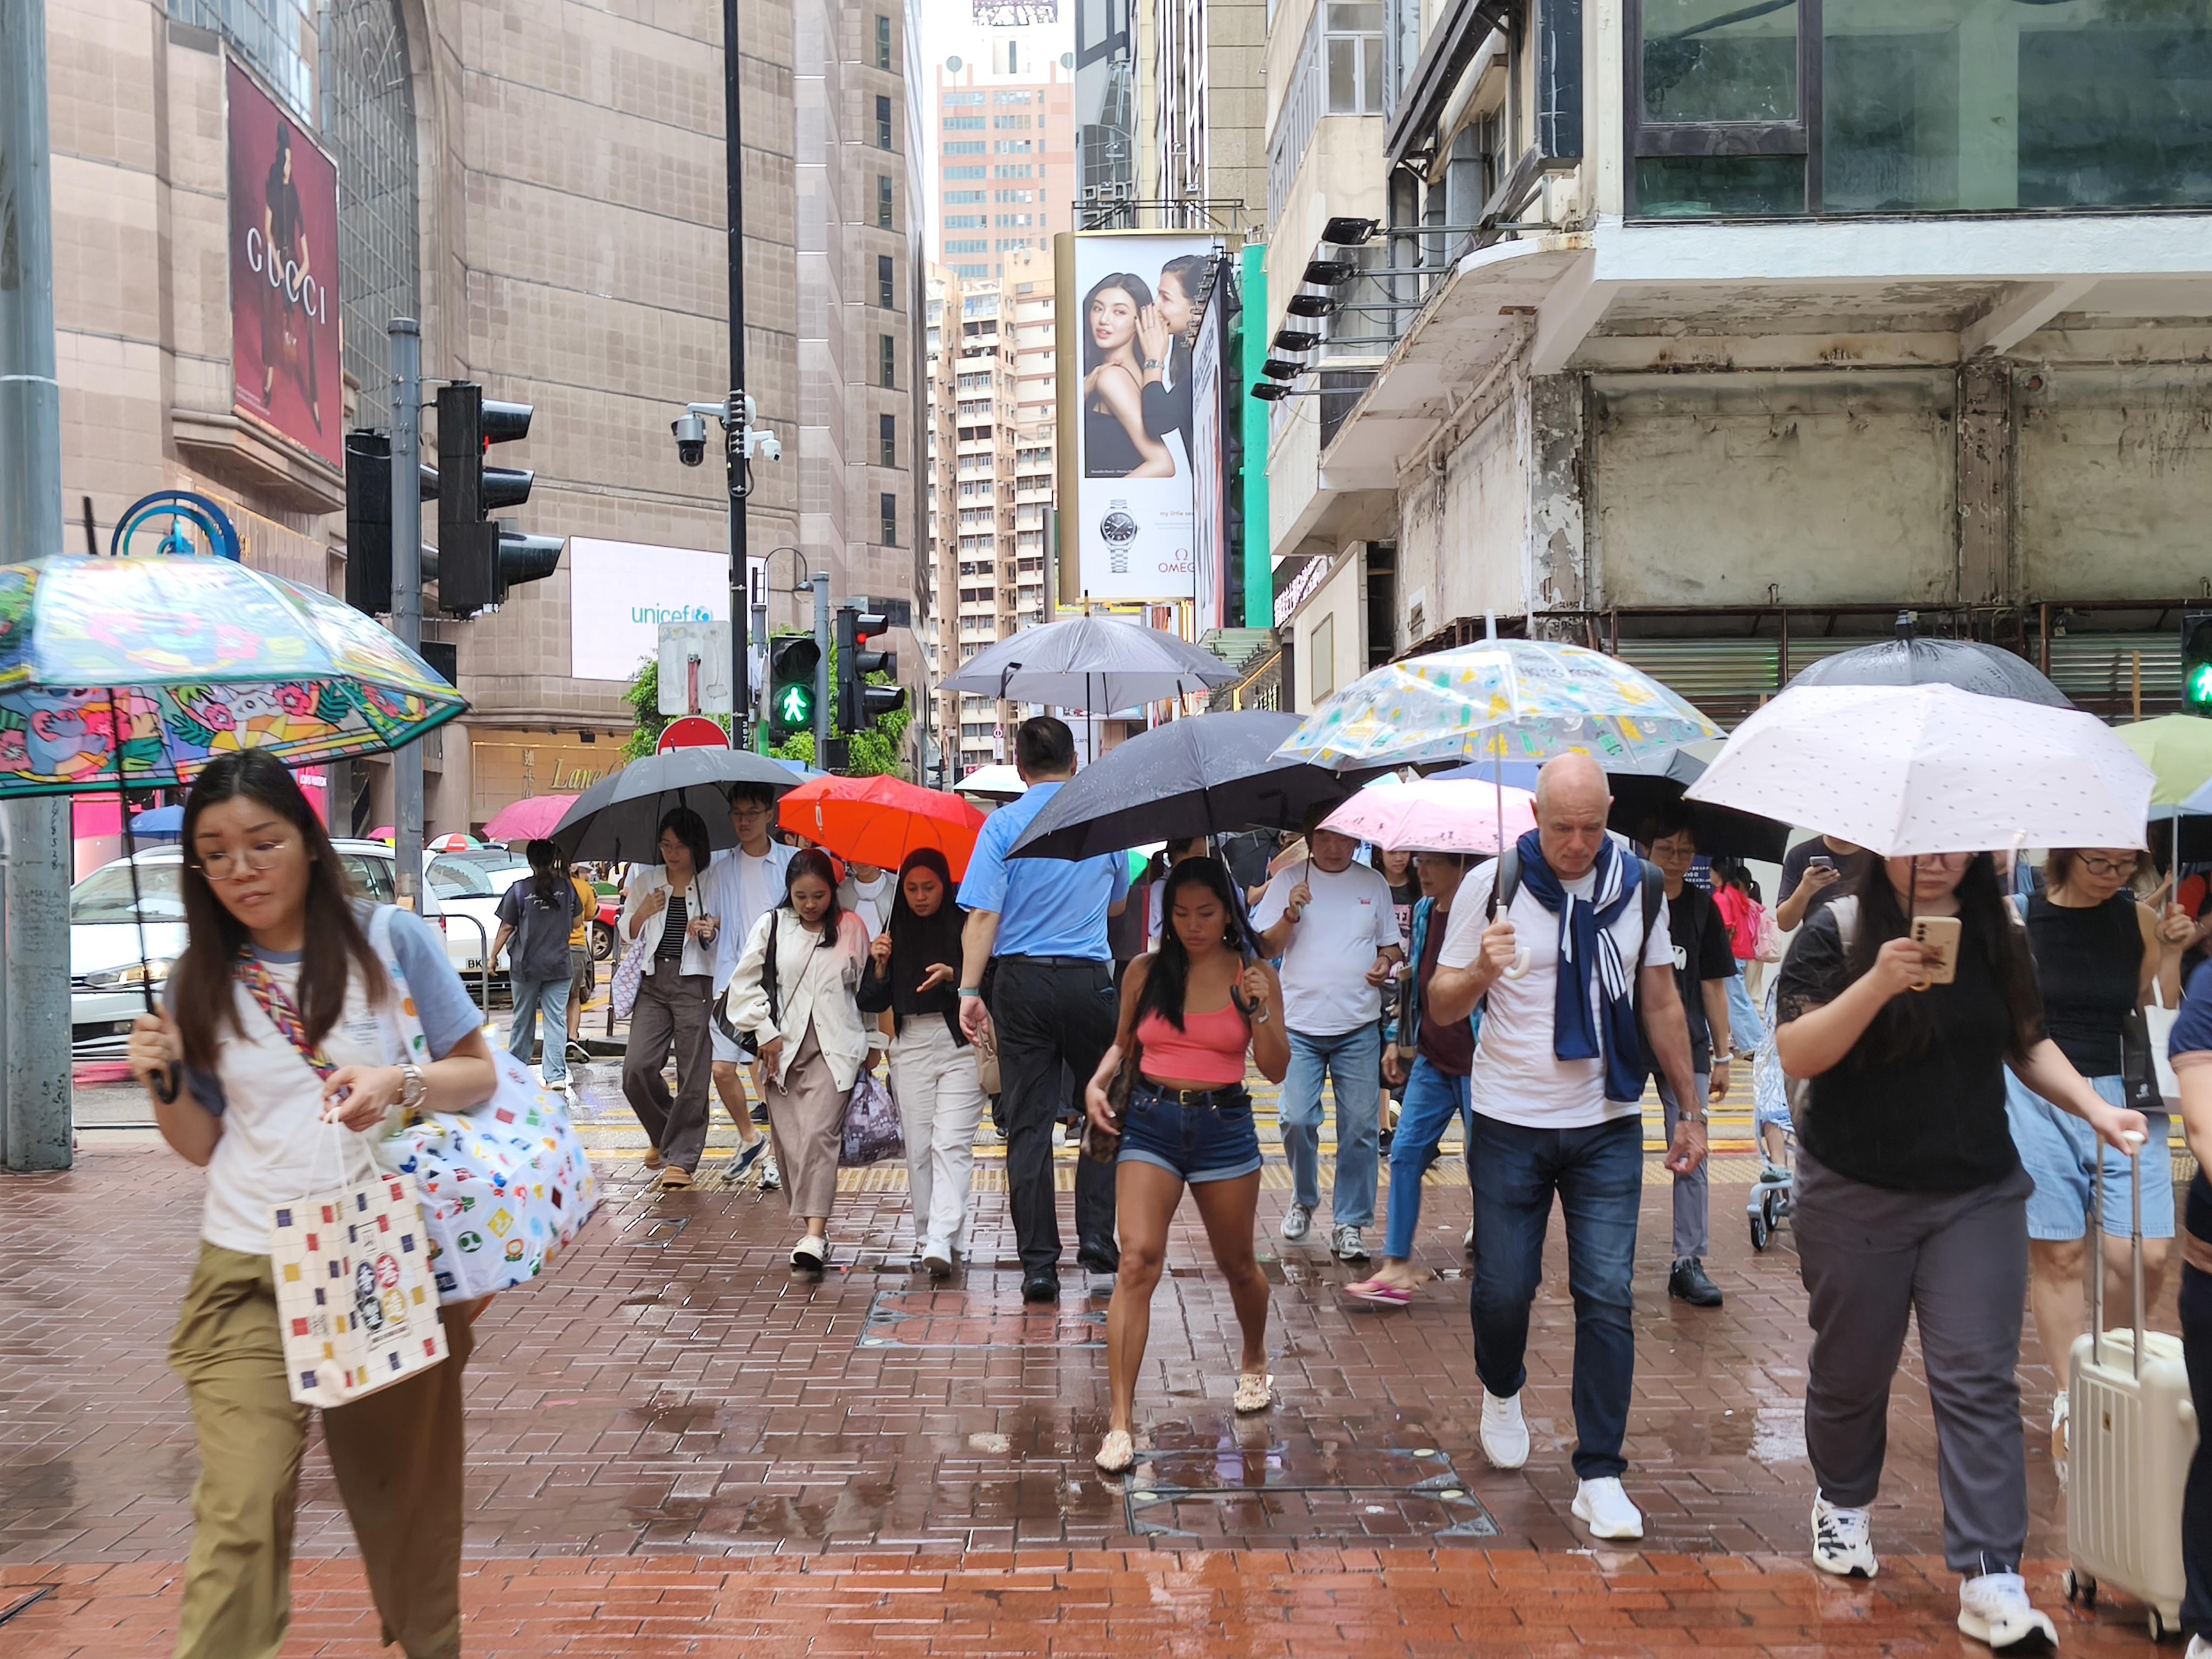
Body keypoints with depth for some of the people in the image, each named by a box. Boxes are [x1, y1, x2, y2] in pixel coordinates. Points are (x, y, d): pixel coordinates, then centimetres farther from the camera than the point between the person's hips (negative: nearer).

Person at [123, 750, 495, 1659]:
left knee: (406, 1493, 10)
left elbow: (480, 1076, 1)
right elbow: (204, 1143, 11)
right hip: (246, 1275, 1)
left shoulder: (392, 941, -2)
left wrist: (401, 1085, -18)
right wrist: (165, 1086, -8)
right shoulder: (202, 980, 5)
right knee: (239, 1515, -9)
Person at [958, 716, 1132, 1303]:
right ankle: (1097, 1244, 9)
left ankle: (1038, 1265, 5)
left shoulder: (1003, 824, -3)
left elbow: (984, 913, -11)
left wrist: (970, 990, -9)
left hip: (1021, 980, -1)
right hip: (1088, 979, 1)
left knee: (1028, 1124, 3)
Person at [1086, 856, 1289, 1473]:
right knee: (1138, 1259, -16)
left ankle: (1255, 1363, 47)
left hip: (1224, 1126, 0)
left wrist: (1259, 1011, -18)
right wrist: (1096, 1083, -2)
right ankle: (1121, 1421, -15)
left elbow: (1277, 1070, -3)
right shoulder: (1145, 971, 4)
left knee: (1237, 1265, 15)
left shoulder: (1256, 977, 1)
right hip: (1150, 1122, 0)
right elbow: (1122, 1043, 17)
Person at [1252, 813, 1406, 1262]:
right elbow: (1266, 948, 1)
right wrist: (1291, 913, -15)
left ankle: (1349, 1224, 10)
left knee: (1360, 1127, -1)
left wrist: (1386, 963, -4)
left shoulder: (1374, 884, 9)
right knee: (1296, 1119, -7)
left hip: (1359, 1027, 1)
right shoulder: (1288, 880, 3)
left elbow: (1392, 943, 17)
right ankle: (1303, 1199, 20)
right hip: (1300, 1025, -1)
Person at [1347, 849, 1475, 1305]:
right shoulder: (1423, 911, 10)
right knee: (1406, 1152, 2)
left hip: (1474, 1062, -7)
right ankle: (1398, 1267, 6)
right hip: (1431, 1059, 7)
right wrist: (1398, 1040, 19)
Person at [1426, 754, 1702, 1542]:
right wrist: (1481, 972, -23)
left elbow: (1662, 1004, 12)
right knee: (1504, 1288, 6)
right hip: (1510, 1124, -1)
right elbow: (1441, 1006, -2)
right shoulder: (1490, 885, -6)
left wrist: (1689, 1109, 12)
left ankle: (1600, 1477, 6)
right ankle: (1501, 1390, 38)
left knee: (1607, 1297, -3)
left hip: (1607, 1128, 2)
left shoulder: (1639, 885, 2)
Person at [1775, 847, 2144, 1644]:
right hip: (1856, 1197, -2)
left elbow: (2028, 1044, 15)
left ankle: (1991, 1584, 0)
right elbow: (1796, 1055, -18)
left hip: (1978, 1196, 3)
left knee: (1979, 1381, -3)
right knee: (1851, 1368, 12)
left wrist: (2093, 1107, -1)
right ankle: (1843, 1502, 39)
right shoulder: (1836, 932, -9)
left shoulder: (1998, 937, 4)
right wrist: (1878, 984, -30)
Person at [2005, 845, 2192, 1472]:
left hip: (2124, 1098, 2)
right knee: (2059, 1255, 2)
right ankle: (2068, 1399, 16)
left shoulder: (2140, 921, 5)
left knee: (2144, 1256, -5)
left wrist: (2172, 951, -1)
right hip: (2038, 1100, -2)